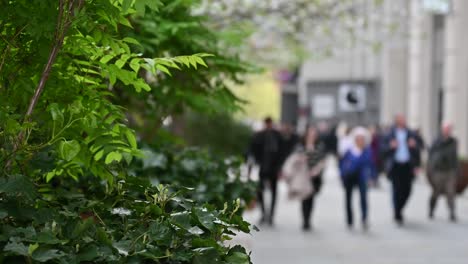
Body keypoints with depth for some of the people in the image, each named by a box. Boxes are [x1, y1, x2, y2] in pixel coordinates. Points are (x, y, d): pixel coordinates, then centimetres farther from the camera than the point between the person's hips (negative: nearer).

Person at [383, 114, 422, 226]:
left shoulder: (411, 134, 8)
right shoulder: (390, 134, 2)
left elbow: (417, 151, 8)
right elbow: (384, 149, 0)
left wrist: (414, 146, -14)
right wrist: (391, 146, -19)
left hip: (407, 166, 3)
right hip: (395, 166, -3)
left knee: (407, 191, 2)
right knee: (397, 190, -7)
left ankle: (398, 210, 28)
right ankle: (398, 216, 2)